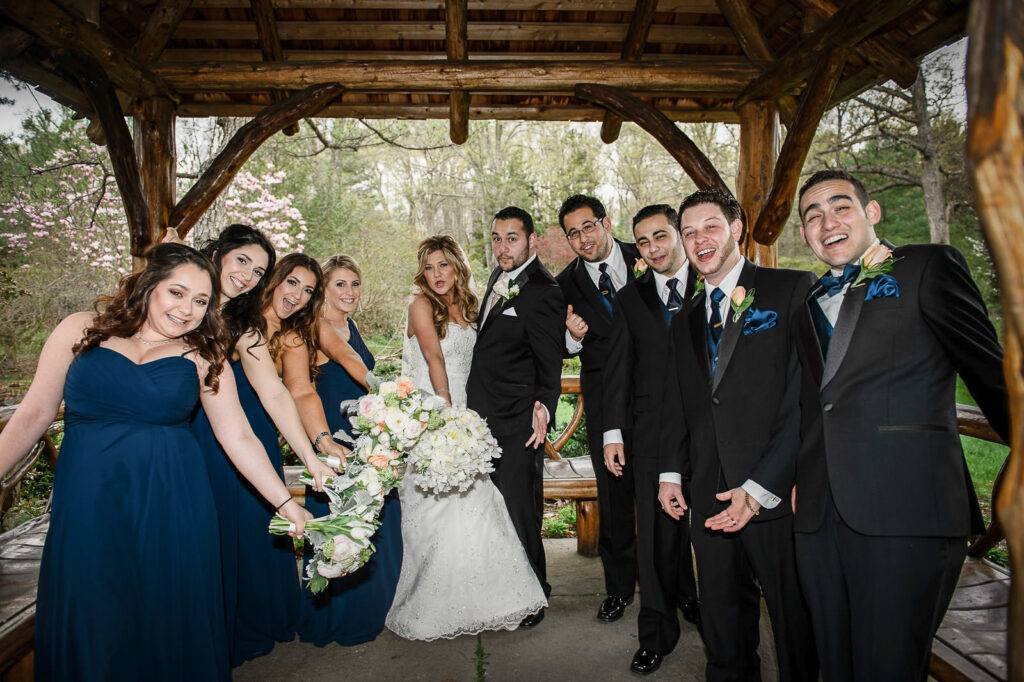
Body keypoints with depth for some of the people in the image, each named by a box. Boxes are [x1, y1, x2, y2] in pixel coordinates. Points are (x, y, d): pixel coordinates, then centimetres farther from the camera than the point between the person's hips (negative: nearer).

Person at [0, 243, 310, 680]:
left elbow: (239, 438, -1)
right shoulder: (82, 330, 3)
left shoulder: (203, 356, 2)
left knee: (170, 619, 9)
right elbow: (36, 412, 6)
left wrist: (286, 504, -7)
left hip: (172, 505, 0)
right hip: (89, 502, 0)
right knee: (92, 625, 9)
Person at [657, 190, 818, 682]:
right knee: (722, 628, 14)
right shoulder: (685, 319, 16)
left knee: (796, 624, 10)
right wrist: (670, 472, 10)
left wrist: (761, 486, -16)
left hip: (778, 495, -5)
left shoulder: (793, 290, -4)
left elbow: (809, 394, -11)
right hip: (710, 496, 5)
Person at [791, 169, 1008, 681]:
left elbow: (990, 374, 3)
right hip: (820, 516, 5)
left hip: (906, 510, -5)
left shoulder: (928, 267, 5)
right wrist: (801, 481, 10)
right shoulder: (809, 306, 21)